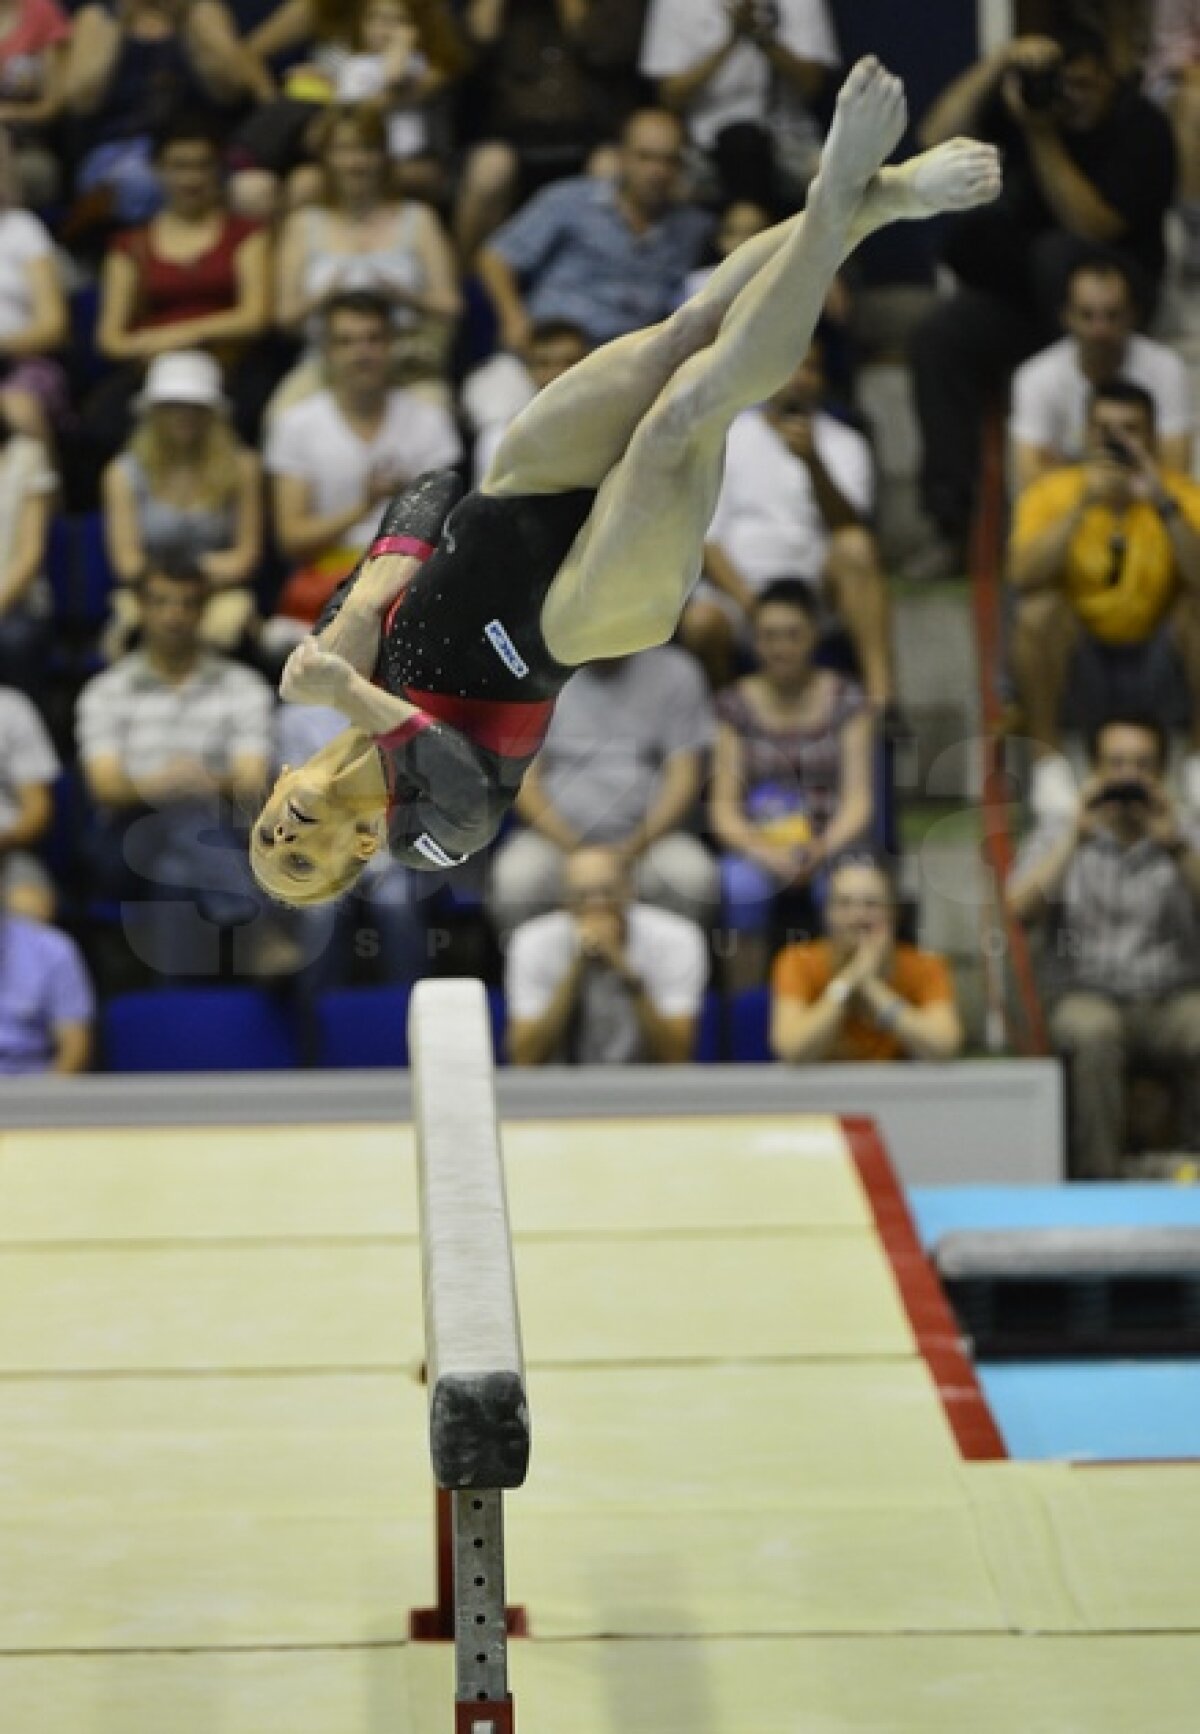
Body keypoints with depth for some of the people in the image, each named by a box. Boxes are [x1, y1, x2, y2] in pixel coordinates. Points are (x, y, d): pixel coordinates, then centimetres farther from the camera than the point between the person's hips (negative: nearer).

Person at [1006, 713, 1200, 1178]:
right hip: (1087, 995, -1)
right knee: (1092, 1032, -36)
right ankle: (1097, 1179, -32)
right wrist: (1076, 838, -12)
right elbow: (1023, 909, -5)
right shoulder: (1058, 834, 12)